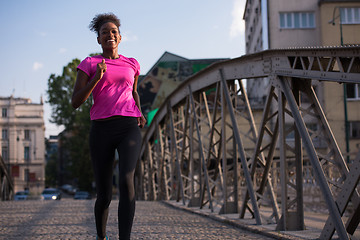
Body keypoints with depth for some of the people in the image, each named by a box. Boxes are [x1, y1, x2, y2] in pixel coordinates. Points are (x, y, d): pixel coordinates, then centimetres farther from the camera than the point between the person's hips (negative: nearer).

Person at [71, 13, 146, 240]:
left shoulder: (132, 64, 15)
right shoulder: (88, 64, 6)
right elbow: (75, 102, -1)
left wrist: (140, 113, 13)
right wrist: (97, 78, -14)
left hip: (129, 129, 1)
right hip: (101, 130, 0)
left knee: (126, 181, -26)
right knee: (104, 196, 4)